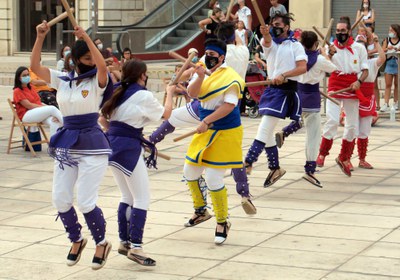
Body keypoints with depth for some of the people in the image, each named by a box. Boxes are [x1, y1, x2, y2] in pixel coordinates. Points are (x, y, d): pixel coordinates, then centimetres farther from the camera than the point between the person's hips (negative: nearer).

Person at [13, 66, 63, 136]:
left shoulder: (30, 87, 20)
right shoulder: (17, 91, -2)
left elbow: (38, 102, 10)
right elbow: (29, 105, -11)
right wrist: (46, 107, -13)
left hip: (39, 112, 6)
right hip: (26, 115, -6)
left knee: (55, 123, -27)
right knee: (53, 109, -27)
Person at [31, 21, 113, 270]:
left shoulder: (97, 81, -7)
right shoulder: (62, 80, 6)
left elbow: (103, 66, -30)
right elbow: (35, 67, -3)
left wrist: (87, 38, -31)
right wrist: (40, 37, -12)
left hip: (91, 145, -5)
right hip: (66, 144, 5)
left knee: (86, 202, -7)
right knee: (60, 200, 6)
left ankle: (102, 243, 17)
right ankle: (77, 240, 30)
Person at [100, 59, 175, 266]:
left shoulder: (119, 93, 10)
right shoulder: (143, 95, -10)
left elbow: (104, 118, 14)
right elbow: (166, 114, 4)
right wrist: (169, 93, 21)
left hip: (112, 145, 8)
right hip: (129, 148, -8)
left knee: (127, 196, 19)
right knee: (142, 198, -3)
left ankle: (124, 242, 23)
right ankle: (135, 247, -9)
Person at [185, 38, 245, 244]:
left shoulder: (230, 77, -17)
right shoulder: (203, 72, 4)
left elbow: (229, 105, -24)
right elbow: (192, 94, -9)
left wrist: (206, 121, -27)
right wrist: (200, 77, -26)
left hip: (225, 133, -8)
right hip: (205, 131, 8)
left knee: (213, 178, -10)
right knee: (190, 171, 16)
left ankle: (222, 222, 8)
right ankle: (200, 210, 41)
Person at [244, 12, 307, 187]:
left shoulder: (295, 45, 0)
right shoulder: (269, 42, 10)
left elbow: (303, 68, -12)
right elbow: (267, 41, -15)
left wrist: (283, 75, -24)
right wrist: (265, 34, -39)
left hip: (287, 89, -6)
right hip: (272, 88, 6)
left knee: (265, 128, -13)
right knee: (267, 131, 9)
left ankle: (248, 162, -14)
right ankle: (275, 168, 20)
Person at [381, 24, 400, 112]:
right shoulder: (387, 40, 8)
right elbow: (382, 50, 1)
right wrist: (387, 48, -18)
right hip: (389, 62, 1)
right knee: (388, 85, -3)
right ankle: (386, 104, -8)